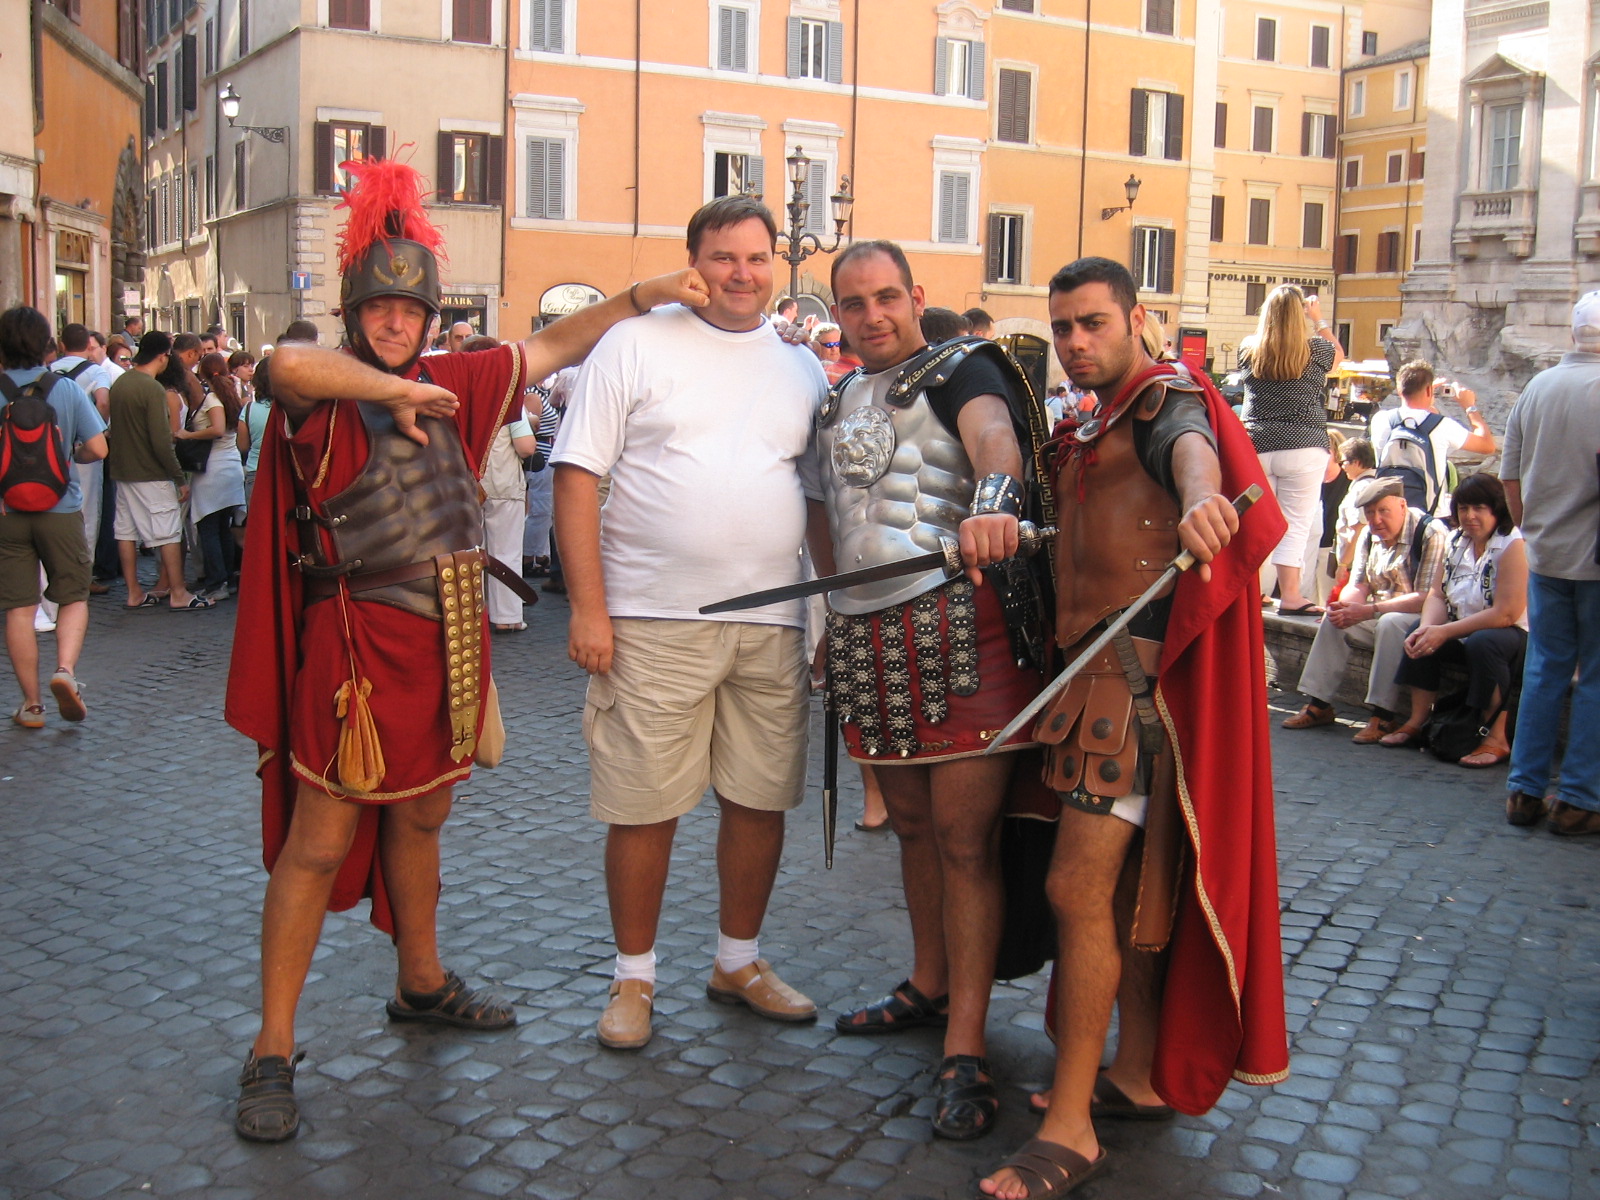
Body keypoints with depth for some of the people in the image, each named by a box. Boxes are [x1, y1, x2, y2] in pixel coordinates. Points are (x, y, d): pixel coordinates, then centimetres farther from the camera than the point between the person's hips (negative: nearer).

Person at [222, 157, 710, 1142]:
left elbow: (553, 348, 17)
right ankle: (274, 1052, 8)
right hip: (357, 640, -6)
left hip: (448, 639, 6)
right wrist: (394, 392, -24)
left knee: (420, 820, 20)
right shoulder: (323, 397, -9)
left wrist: (645, 295, 11)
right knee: (320, 841, -1)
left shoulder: (450, 385, 11)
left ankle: (423, 984, 39)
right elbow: (290, 363, -34)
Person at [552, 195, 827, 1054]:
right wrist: (588, 607, -11)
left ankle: (739, 960, 30)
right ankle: (633, 976, 21)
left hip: (772, 626, 4)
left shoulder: (802, 368, 12)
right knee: (644, 807, 2)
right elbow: (577, 476, -5)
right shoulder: (636, 345, 0)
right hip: (653, 623, -4)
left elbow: (825, 498, 17)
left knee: (762, 801, 11)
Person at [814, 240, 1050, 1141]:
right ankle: (930, 986, 34)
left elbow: (993, 430, -26)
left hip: (961, 624, -7)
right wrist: (837, 607, 22)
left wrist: (993, 498, -48)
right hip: (869, 632, 7)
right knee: (912, 823, 17)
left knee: (964, 836, -6)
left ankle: (967, 1045, 0)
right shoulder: (838, 401, 19)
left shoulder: (961, 368, -3)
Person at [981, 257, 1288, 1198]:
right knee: (1123, 884, 15)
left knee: (1079, 886, -12)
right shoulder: (1093, 428, 22)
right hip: (1097, 666, 10)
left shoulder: (1166, 399, -6)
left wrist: (1199, 495, -54)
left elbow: (1193, 446, -31)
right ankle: (1140, 1076, 27)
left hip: (1138, 666, -9)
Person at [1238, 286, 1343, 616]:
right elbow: (1339, 352, 22)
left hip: (1256, 447, 3)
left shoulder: (1248, 350, 3)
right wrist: (1319, 320, 33)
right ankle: (1290, 596, -3)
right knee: (1295, 525, -1)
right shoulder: (1315, 351, -2)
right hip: (1303, 447, -3)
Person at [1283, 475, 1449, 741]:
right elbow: (1358, 586, 5)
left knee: (1390, 623, -34)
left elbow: (1427, 597, -26)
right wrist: (1345, 605, -20)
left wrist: (1369, 611, -29)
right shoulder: (1369, 535, 5)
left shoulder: (1431, 534, -18)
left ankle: (1384, 716, -31)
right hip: (1379, 616, 7)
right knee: (1334, 619, -11)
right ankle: (1319, 704, -9)